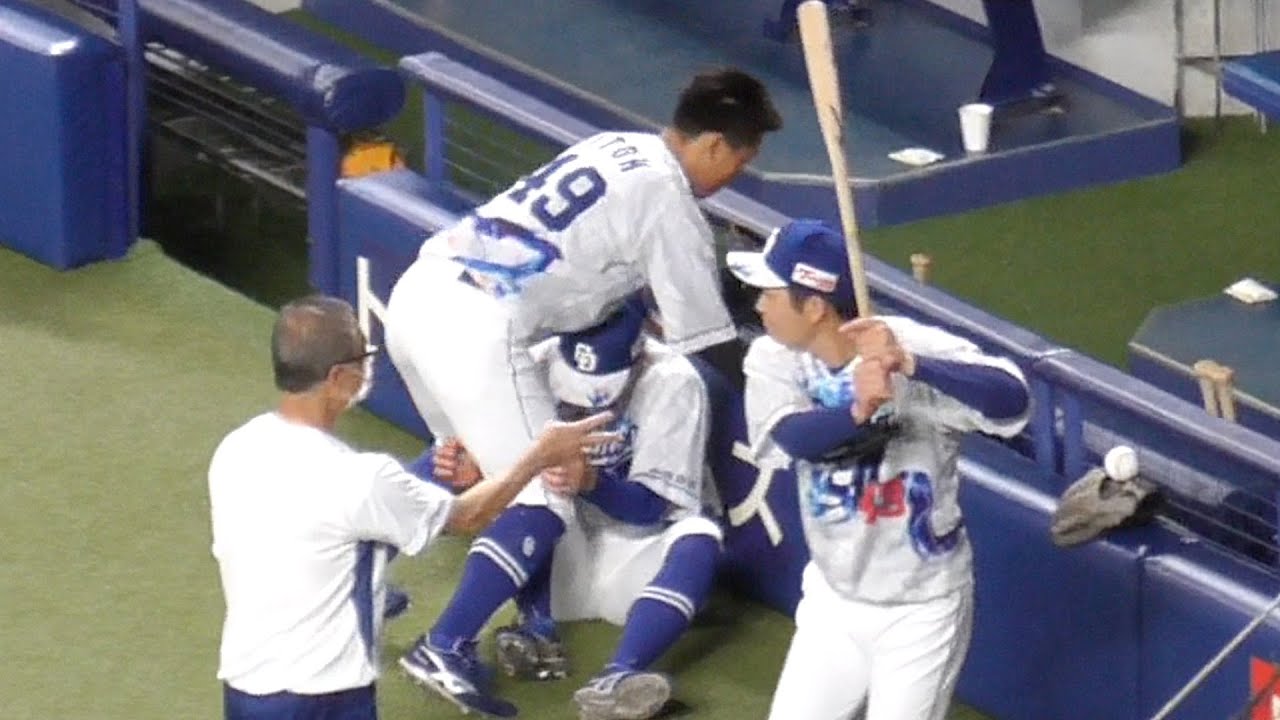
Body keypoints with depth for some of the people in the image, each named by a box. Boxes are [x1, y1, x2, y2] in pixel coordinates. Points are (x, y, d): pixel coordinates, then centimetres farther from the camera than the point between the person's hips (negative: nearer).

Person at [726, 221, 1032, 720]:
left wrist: (909, 365, -51)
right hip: (833, 598, 5)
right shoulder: (773, 359, -9)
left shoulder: (917, 347, -22)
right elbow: (796, 438, -28)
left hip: (919, 606, -5)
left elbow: (1012, 402, -38)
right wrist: (857, 411, -49)